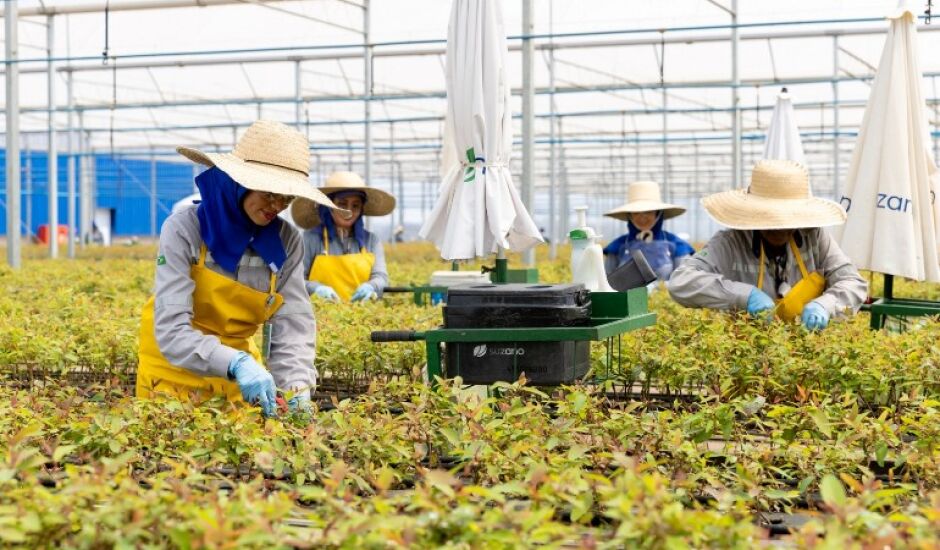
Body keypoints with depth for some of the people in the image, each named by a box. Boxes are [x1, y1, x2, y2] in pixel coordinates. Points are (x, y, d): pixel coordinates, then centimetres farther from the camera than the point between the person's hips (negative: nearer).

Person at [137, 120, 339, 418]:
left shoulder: (287, 241, -10)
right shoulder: (184, 229, -21)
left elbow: (293, 327, -15)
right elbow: (171, 329, -29)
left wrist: (296, 387, -34)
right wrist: (235, 364, -44)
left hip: (240, 365, 3)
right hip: (176, 371, -3)